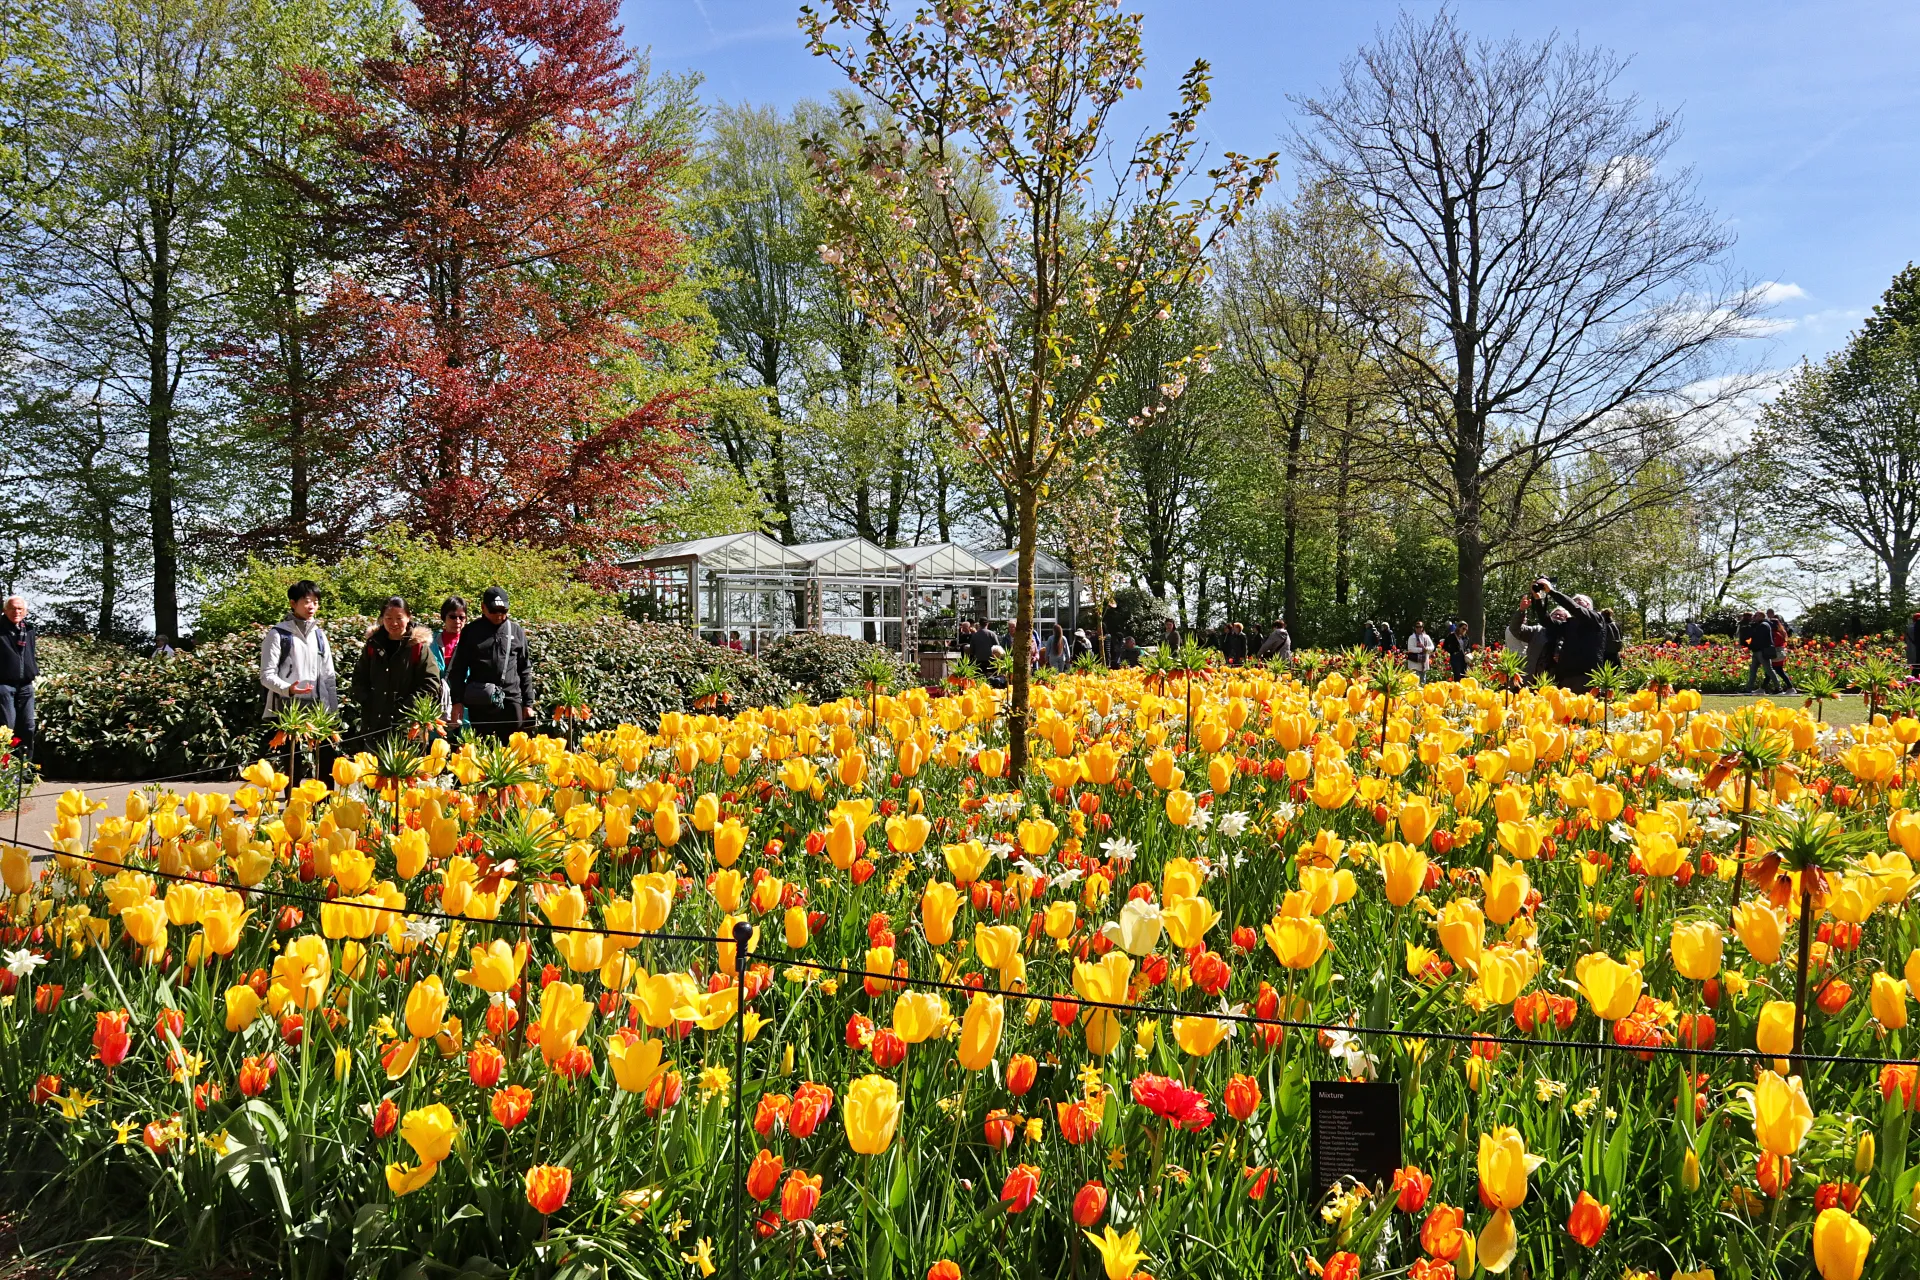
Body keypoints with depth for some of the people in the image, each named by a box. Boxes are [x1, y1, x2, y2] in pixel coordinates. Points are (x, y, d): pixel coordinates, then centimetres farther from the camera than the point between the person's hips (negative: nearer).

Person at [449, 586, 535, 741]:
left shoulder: (516, 632, 9)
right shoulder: (471, 631, 6)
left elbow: (525, 670, 12)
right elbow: (458, 669, 6)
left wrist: (528, 703, 7)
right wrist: (457, 701, -3)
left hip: (511, 700, 1)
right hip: (479, 702, -1)